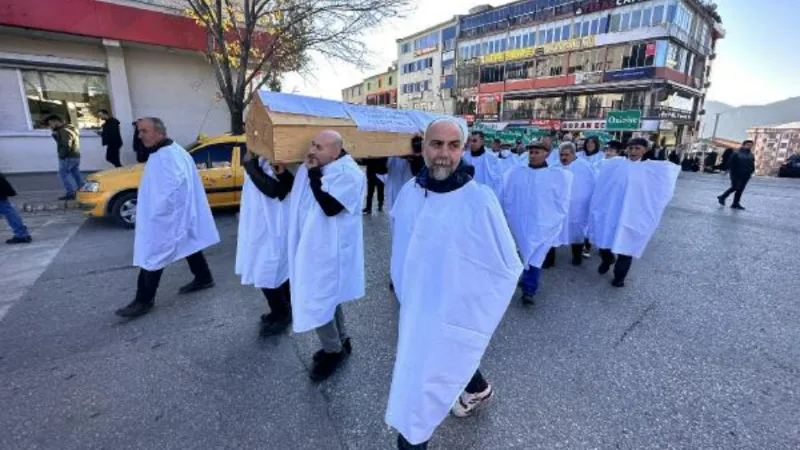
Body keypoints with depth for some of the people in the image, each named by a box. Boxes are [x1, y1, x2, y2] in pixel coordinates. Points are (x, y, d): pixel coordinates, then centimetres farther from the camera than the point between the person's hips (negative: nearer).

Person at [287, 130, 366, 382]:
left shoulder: (349, 174, -19)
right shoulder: (311, 169, 5)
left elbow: (330, 206, -30)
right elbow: (290, 191, 16)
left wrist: (313, 173, -22)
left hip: (329, 251, -9)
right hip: (311, 246, 9)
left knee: (316, 302, -1)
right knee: (327, 298, 20)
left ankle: (333, 351, 21)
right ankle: (340, 342, 39)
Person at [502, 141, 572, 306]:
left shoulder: (558, 175, -5)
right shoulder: (515, 173, -2)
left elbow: (562, 203, 1)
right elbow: (506, 199, 4)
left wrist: (555, 221, -1)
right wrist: (510, 218, 3)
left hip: (545, 225, -1)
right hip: (520, 224, 2)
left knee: (535, 256, 2)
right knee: (527, 254, 12)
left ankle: (528, 290, 11)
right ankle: (529, 287, 27)